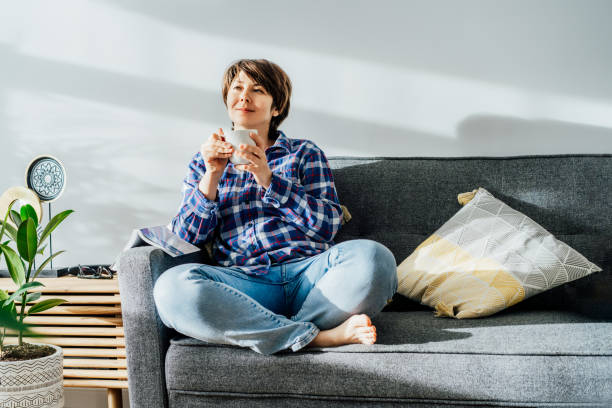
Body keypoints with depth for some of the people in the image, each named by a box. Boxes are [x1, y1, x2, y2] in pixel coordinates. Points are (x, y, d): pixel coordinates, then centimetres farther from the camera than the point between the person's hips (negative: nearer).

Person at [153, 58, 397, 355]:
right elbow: (186, 238, 13)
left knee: (372, 257, -32)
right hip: (243, 280, 1)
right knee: (172, 286, -33)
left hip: (307, 271, 0)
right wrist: (211, 176, 0)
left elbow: (327, 225, 5)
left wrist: (268, 178, -5)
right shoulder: (205, 162, 25)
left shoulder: (305, 153, 21)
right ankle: (319, 337, -29)